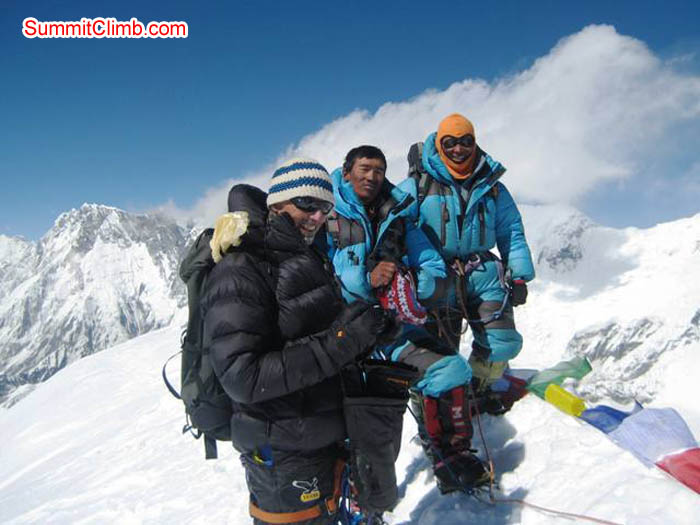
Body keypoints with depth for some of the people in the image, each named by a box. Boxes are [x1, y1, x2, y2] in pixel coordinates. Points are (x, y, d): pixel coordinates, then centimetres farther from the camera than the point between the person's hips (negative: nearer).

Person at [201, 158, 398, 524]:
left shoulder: (311, 257, 8)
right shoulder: (239, 272, -19)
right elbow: (241, 377, -27)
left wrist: (371, 325, -2)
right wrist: (338, 343, -29)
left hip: (326, 436, 8)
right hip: (284, 453, -8)